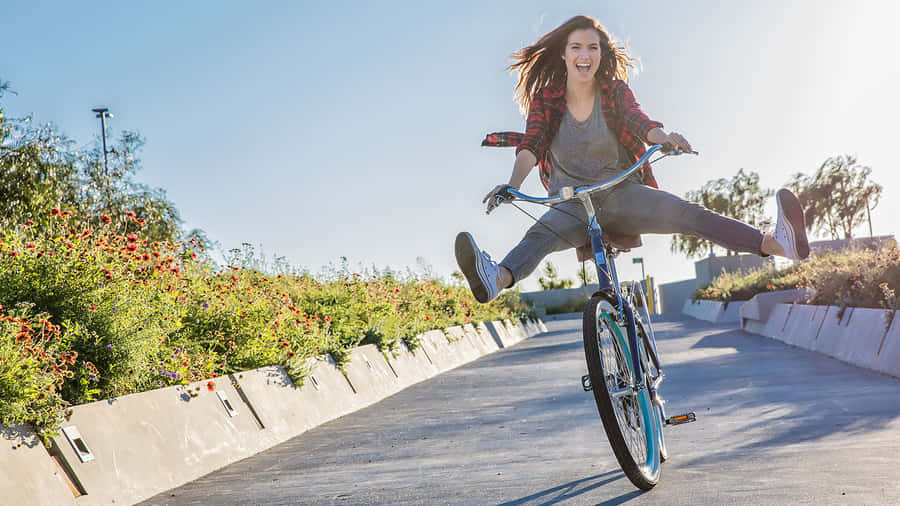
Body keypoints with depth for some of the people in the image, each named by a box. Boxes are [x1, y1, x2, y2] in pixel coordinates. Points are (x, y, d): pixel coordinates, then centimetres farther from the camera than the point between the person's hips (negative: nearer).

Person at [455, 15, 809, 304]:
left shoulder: (615, 91, 3)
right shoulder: (545, 98, 0)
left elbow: (638, 121, -16)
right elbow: (531, 144, -15)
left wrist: (662, 136, -41)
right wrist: (513, 185, -36)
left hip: (621, 193, 2)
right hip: (572, 202, -2)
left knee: (688, 214, -24)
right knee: (541, 234, -36)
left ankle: (776, 244, -42)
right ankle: (497, 279, -68)